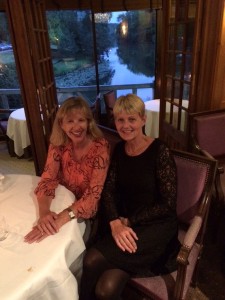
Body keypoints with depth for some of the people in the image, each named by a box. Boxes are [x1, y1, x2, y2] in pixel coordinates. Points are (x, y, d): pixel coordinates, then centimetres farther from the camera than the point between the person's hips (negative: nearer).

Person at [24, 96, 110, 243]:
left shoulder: (100, 147, -22)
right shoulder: (58, 145, -9)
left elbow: (94, 194, -26)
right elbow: (47, 180, -12)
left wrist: (60, 219, -38)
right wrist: (44, 211, -32)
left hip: (89, 213, -3)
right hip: (65, 203, 3)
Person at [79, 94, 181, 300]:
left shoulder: (160, 151, -14)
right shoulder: (119, 150, 3)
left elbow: (168, 204, -14)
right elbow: (109, 191, -2)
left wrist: (129, 221, -15)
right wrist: (115, 223, -19)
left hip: (156, 226, -4)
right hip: (125, 223, 4)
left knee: (93, 260, -21)